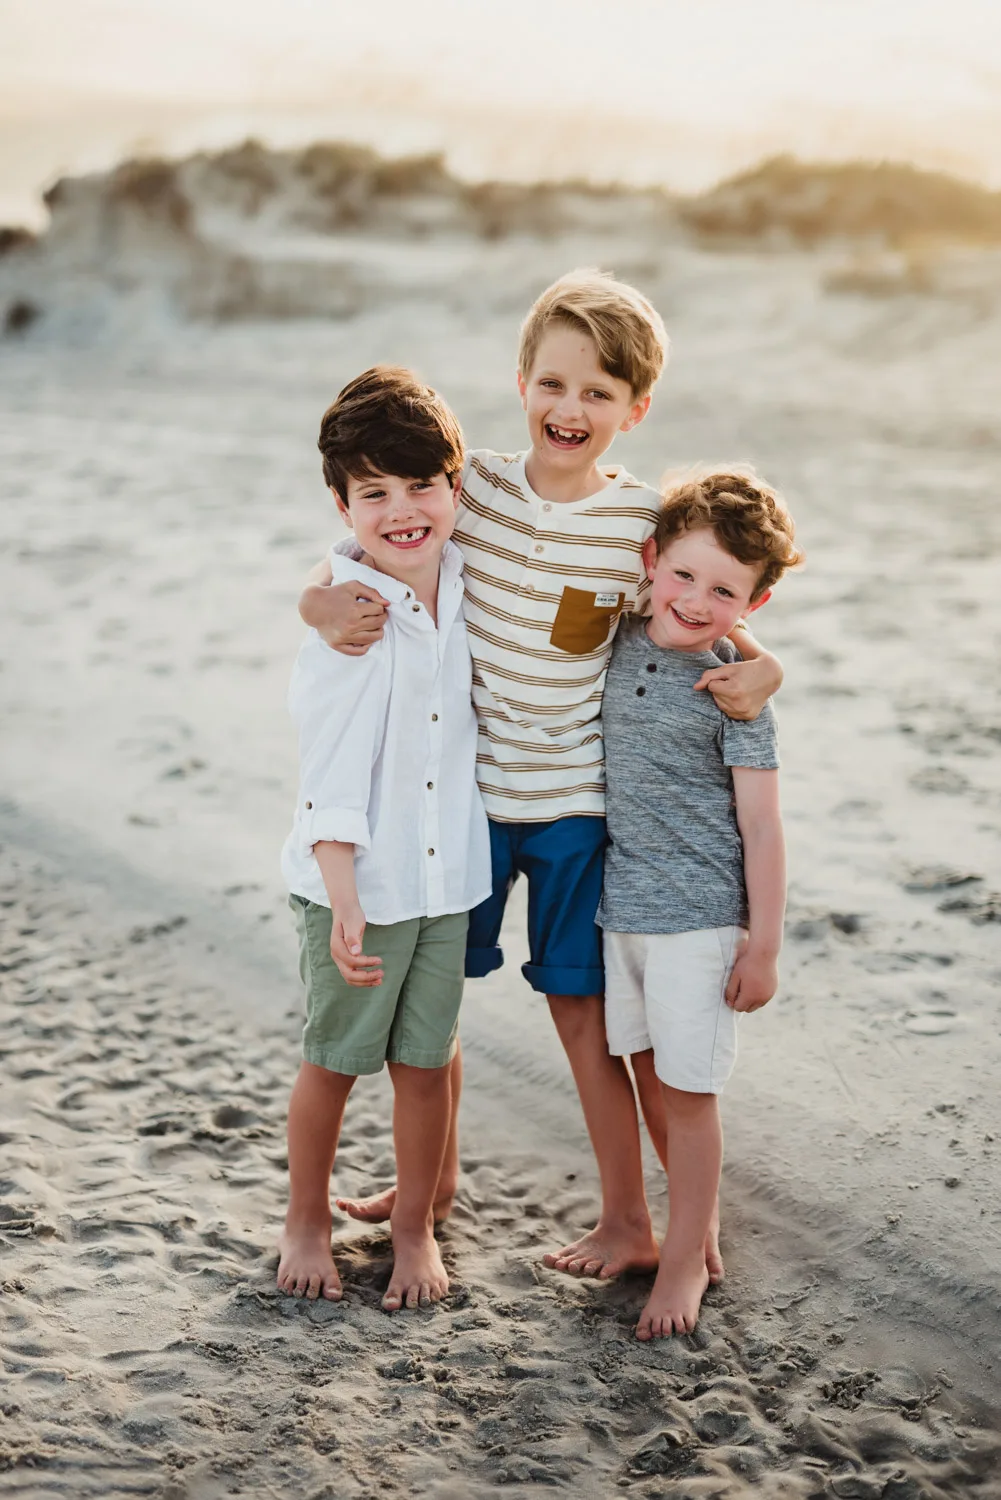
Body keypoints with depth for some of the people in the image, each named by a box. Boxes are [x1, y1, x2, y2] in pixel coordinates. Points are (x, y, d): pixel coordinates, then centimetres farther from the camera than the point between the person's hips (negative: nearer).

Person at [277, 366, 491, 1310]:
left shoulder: (463, 583, 0)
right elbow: (330, 776, -19)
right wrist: (345, 906, -23)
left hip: (448, 876, 5)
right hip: (356, 883, -4)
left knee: (425, 1058, 15)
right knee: (334, 1058, 12)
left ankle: (415, 1226, 34)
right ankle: (306, 1221, 34)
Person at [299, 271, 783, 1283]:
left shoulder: (642, 524, -10)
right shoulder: (473, 488, -7)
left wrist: (759, 667, -19)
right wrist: (328, 604, -26)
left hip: (574, 800, -3)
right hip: (461, 783, 3)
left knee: (581, 1008, 5)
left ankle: (629, 1221, 20)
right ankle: (436, 1174, 38)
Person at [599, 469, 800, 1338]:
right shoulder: (618, 648, 1)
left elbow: (760, 826, -11)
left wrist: (764, 943, -10)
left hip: (700, 915, -6)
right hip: (621, 904, 6)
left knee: (686, 1087, 2)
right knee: (648, 1071, 16)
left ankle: (686, 1258, 18)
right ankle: (697, 1222, 34)